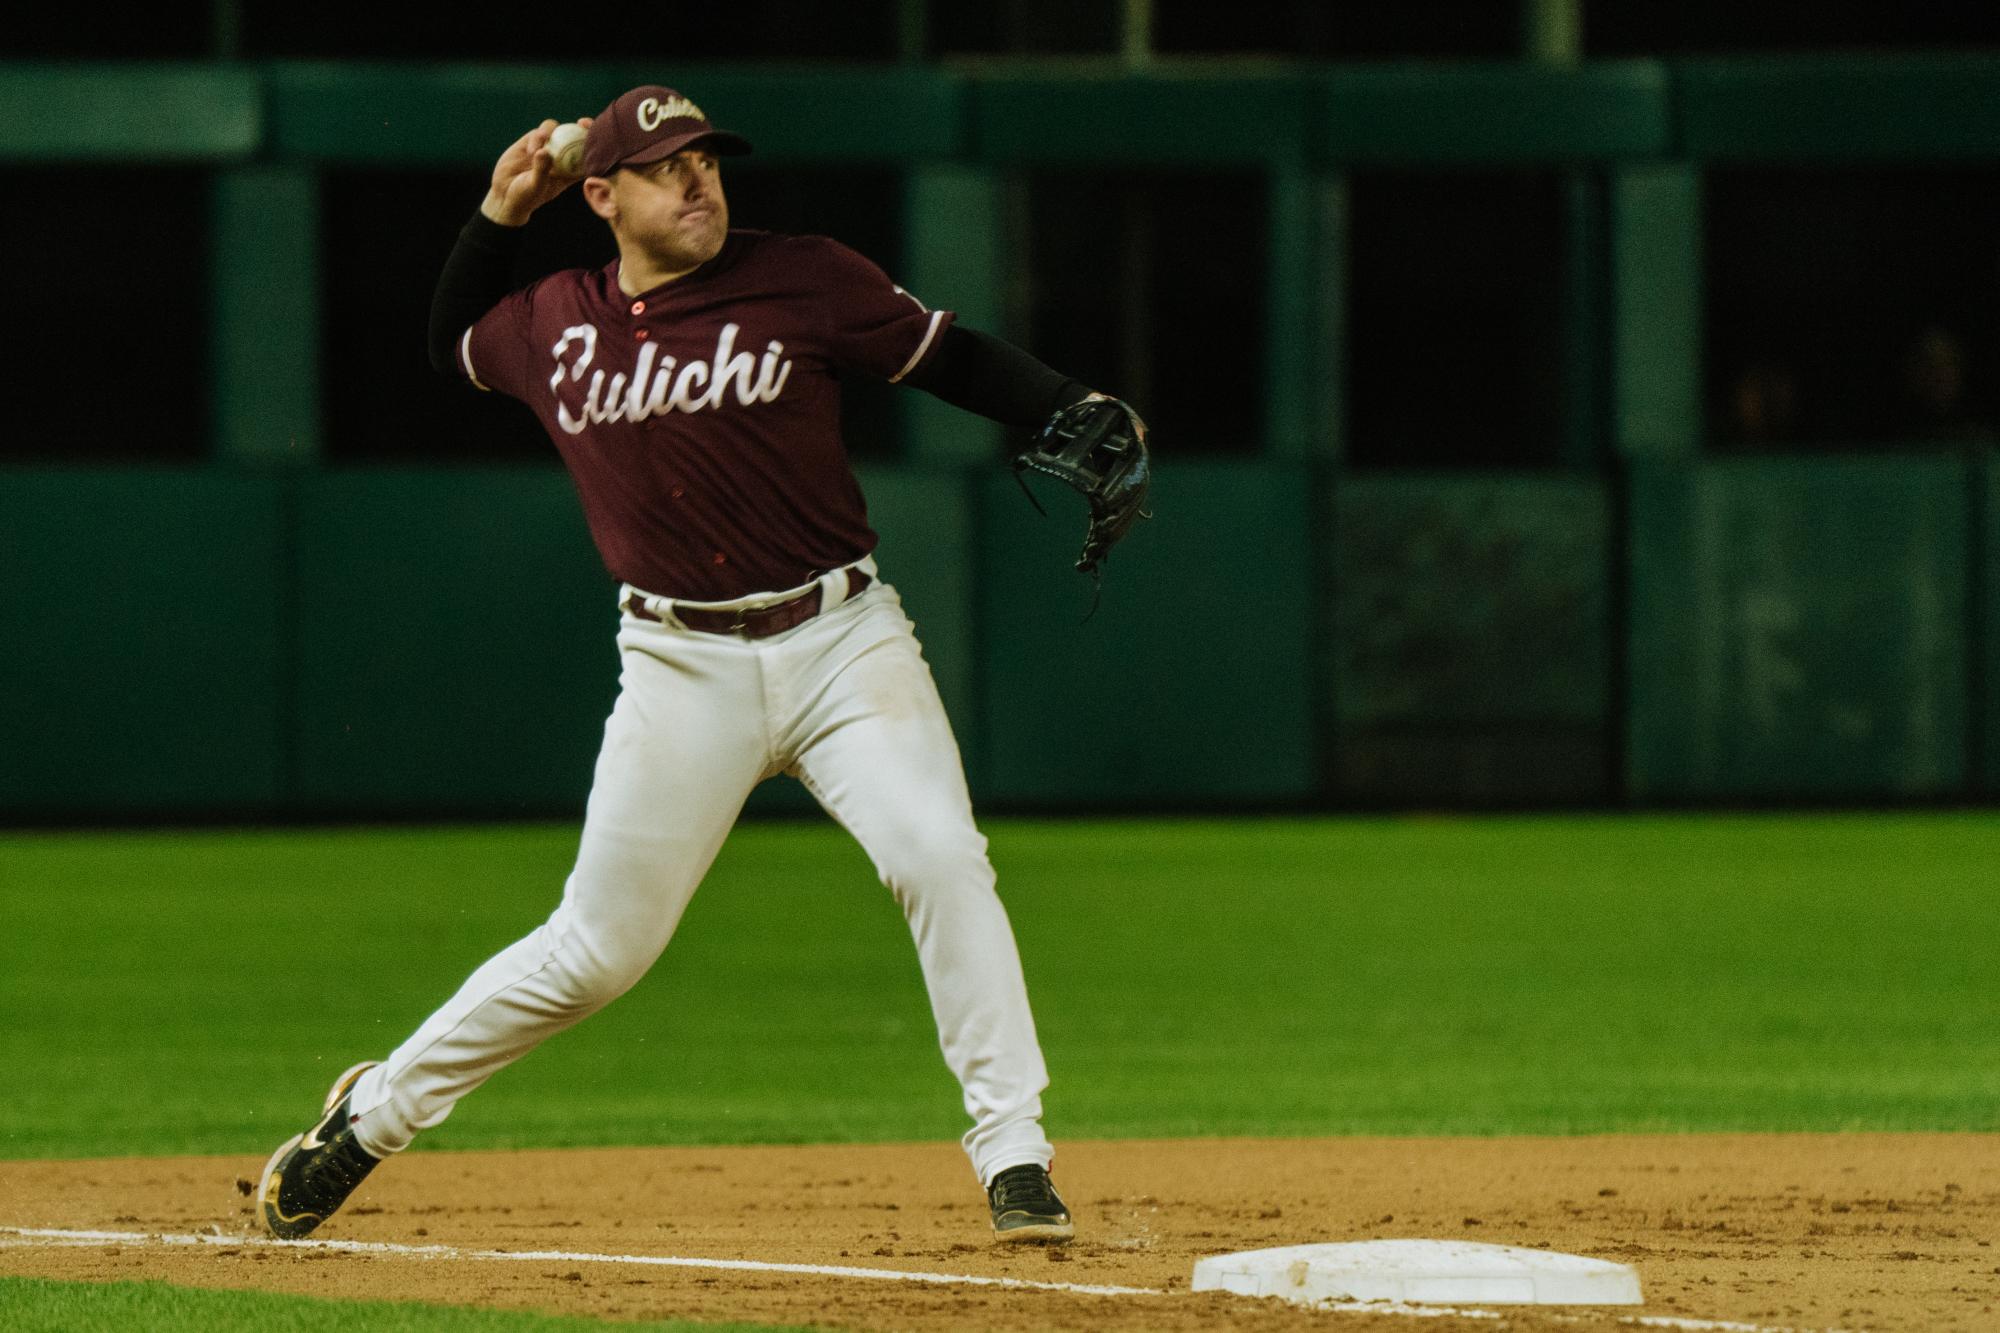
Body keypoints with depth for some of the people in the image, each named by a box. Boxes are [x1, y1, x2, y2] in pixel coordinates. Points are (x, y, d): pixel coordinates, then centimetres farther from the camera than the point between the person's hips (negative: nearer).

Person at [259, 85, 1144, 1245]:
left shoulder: (805, 281, -3)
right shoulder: (553, 324, 6)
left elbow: (954, 359, 0)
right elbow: (451, 345, 27)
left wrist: (1081, 410, -16)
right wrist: (499, 216, 13)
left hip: (842, 640, -1)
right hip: (684, 670, 1)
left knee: (941, 859, -21)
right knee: (598, 950, 3)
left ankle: (1014, 1158, -16)